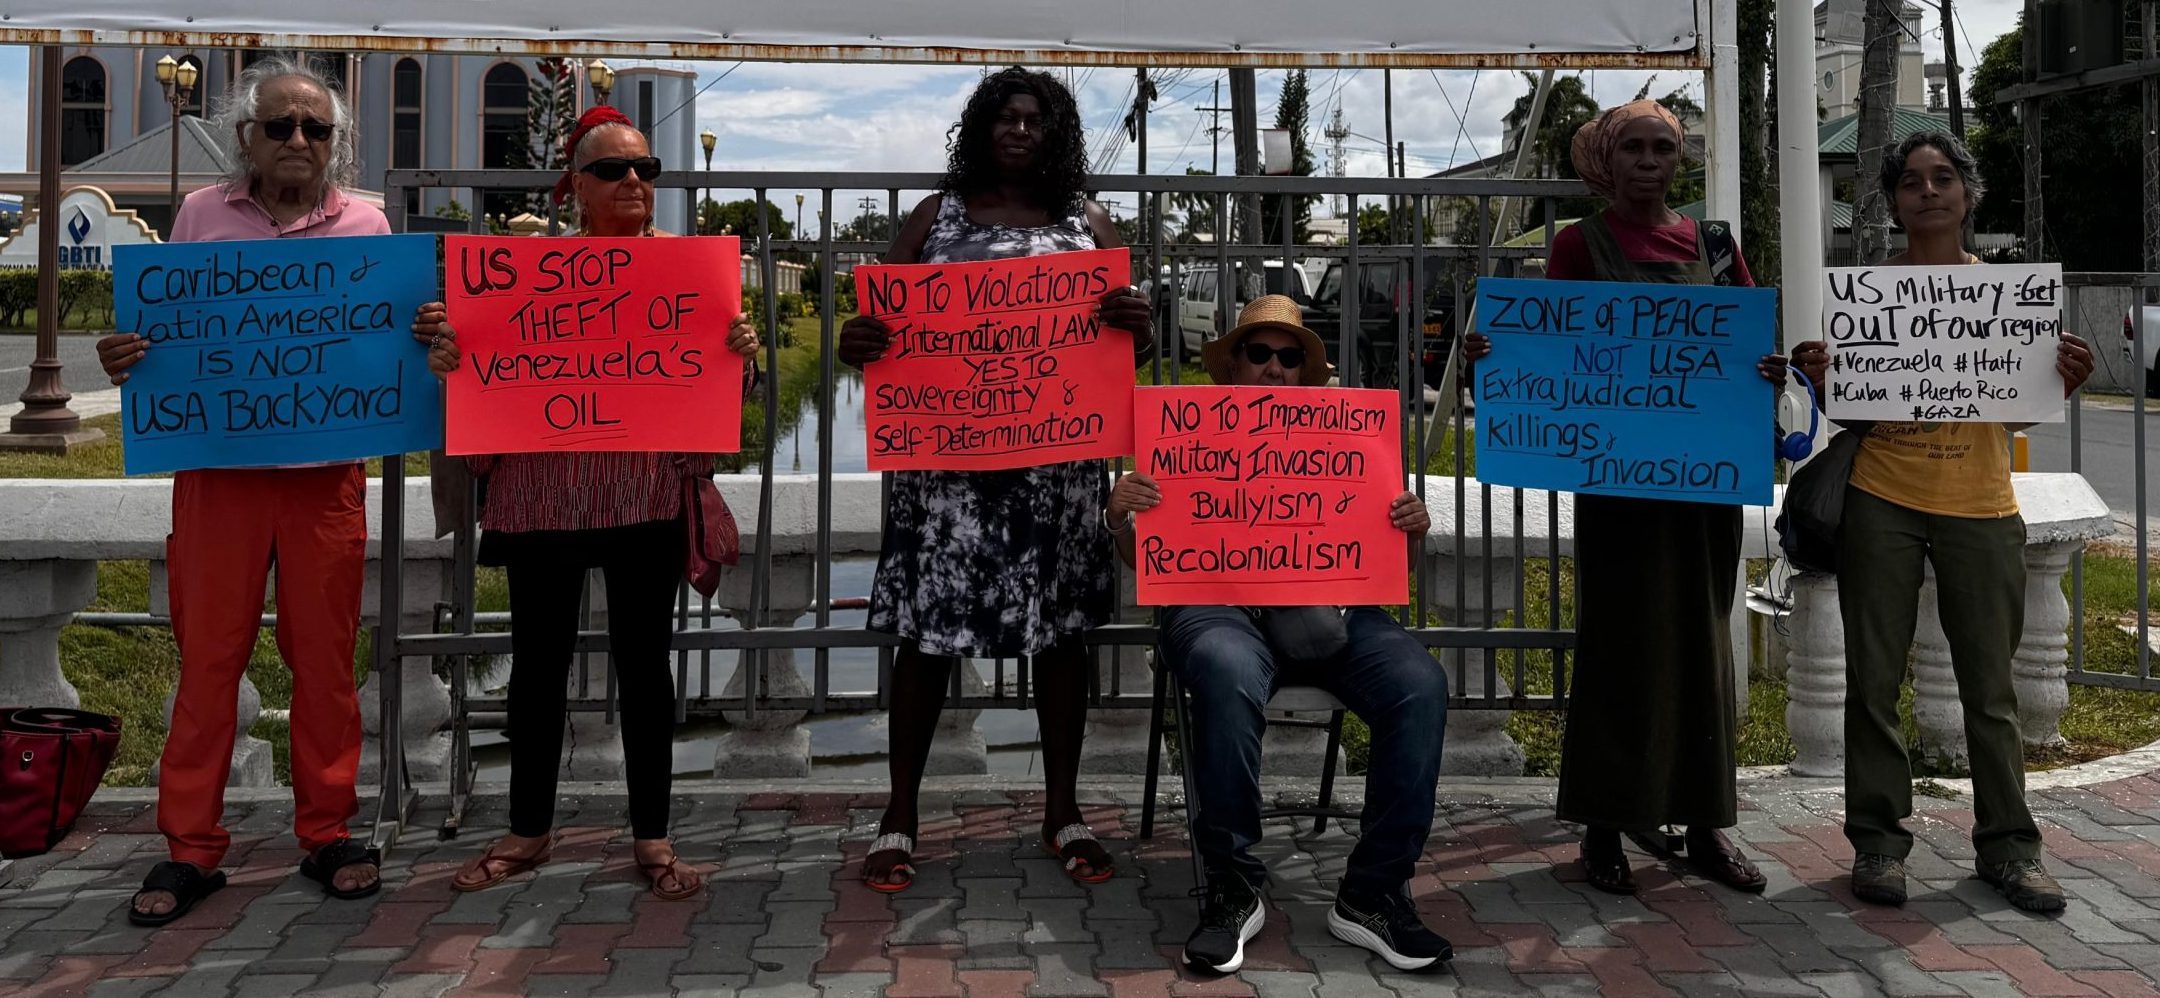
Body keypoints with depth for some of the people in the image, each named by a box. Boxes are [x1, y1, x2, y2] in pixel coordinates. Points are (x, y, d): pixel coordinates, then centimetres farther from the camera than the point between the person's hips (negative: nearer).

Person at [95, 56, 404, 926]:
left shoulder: (363, 224, 6)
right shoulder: (201, 216, 8)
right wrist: (126, 359, -9)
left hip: (326, 472, 0)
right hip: (218, 467, 1)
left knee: (325, 658, 6)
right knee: (207, 656, 4)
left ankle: (326, 835, 18)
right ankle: (191, 848, 14)